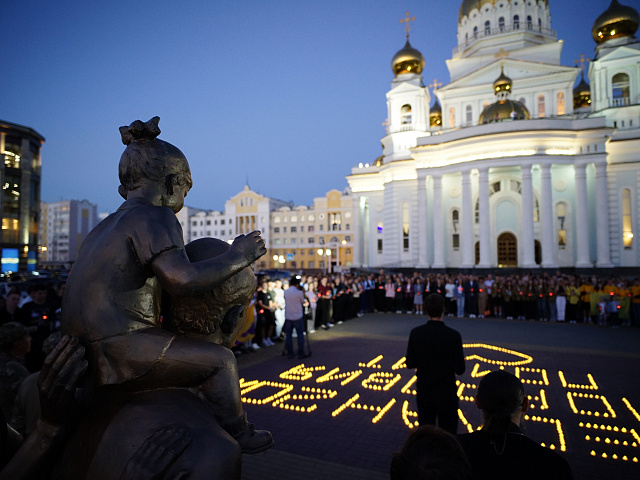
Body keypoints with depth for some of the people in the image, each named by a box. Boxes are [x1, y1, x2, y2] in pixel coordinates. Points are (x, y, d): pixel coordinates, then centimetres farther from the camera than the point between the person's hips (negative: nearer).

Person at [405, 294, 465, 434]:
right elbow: (460, 370, -13)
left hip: (424, 392, 3)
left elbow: (410, 363, -5)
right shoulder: (453, 335, -19)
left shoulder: (415, 333, -12)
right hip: (446, 392, -2)